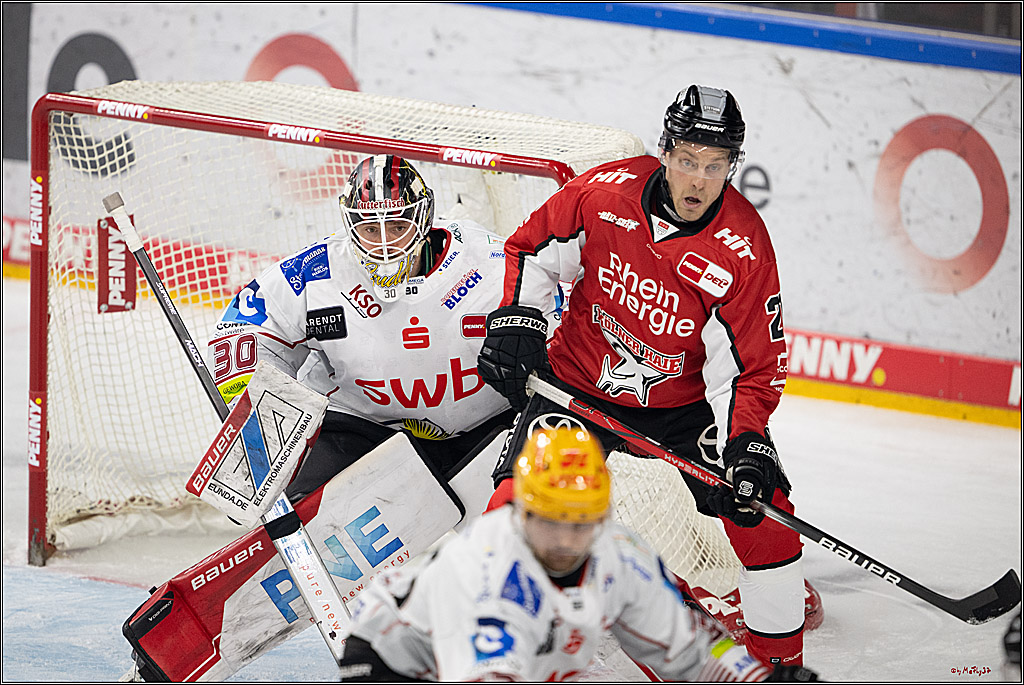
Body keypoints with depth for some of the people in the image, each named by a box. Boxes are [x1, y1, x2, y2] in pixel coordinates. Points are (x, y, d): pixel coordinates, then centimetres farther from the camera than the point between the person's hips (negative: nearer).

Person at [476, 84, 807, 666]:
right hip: (579, 384, 0)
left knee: (762, 508, -11)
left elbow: (753, 369, -18)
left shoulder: (743, 249, -22)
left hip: (687, 400, 0)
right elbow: (532, 248, 1)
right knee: (520, 502, -17)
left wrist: (744, 449, -31)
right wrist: (515, 323, -11)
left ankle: (782, 655, 9)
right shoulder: (604, 193, -18)